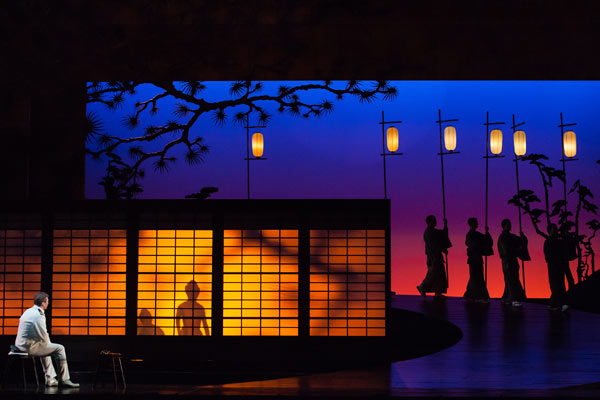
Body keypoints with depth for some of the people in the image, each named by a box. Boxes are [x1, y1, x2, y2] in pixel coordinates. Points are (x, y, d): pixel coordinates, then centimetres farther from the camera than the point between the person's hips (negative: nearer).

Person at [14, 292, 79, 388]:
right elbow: (44, 337, -17)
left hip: (20, 345, 10)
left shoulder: (28, 312, 12)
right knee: (59, 348, -3)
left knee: (46, 347, 33)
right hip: (30, 347, -10)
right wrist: (49, 343, 5)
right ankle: (64, 380, 3)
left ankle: (50, 379, 31)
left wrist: (47, 343, 18)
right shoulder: (39, 315, -18)